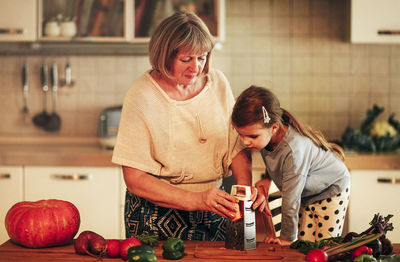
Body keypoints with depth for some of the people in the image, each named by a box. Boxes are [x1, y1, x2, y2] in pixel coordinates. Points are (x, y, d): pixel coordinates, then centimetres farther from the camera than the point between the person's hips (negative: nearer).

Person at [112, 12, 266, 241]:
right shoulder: (141, 97, -16)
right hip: (157, 214, -4)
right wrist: (197, 200, -27)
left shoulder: (218, 83, -2)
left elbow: (238, 145, 4)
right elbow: (135, 180, -19)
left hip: (214, 213, 4)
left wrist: (247, 188, -16)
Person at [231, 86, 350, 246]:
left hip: (332, 189, -7)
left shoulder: (293, 150, -42)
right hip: (306, 195, 7)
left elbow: (291, 200, -32)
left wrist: (287, 238, -23)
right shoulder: (264, 135, -20)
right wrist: (267, 178, -3)